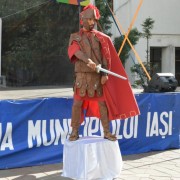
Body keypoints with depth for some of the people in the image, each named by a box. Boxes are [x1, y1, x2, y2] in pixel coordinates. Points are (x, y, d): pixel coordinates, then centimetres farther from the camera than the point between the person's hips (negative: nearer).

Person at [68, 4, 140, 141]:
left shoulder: (101, 37, 11)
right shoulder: (75, 37, 8)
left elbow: (106, 56, 6)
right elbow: (76, 51, -12)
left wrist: (105, 74, -6)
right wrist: (88, 60, -31)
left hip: (98, 75, 1)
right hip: (82, 75, -1)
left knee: (102, 102, 1)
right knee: (77, 102, -2)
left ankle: (107, 132, 7)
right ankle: (75, 132, 7)